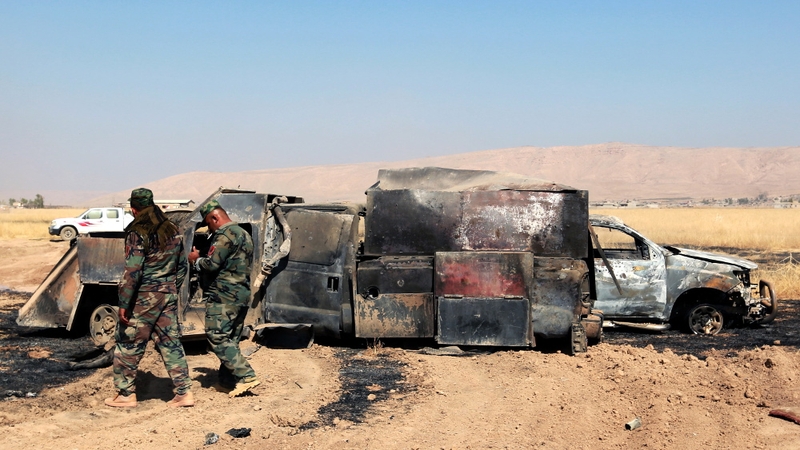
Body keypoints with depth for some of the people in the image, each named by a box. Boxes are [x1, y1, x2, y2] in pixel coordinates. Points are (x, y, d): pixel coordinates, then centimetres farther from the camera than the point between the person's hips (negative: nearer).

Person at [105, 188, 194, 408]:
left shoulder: (138, 233, -14)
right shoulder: (172, 231, 7)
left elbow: (132, 271, -18)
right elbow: (182, 266, 13)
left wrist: (124, 303, -14)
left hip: (144, 298, -6)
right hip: (168, 295, 6)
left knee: (128, 344, 7)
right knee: (170, 342, 10)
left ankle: (126, 394, 15)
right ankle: (184, 392, 10)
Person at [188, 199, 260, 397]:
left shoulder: (225, 234, -13)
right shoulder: (244, 234, 19)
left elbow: (212, 264, -20)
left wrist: (196, 259, -1)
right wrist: (202, 259, 20)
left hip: (223, 295, -10)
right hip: (242, 294, 10)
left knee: (217, 338, -8)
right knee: (230, 340, 13)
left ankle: (246, 376, -14)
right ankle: (227, 381, 15)